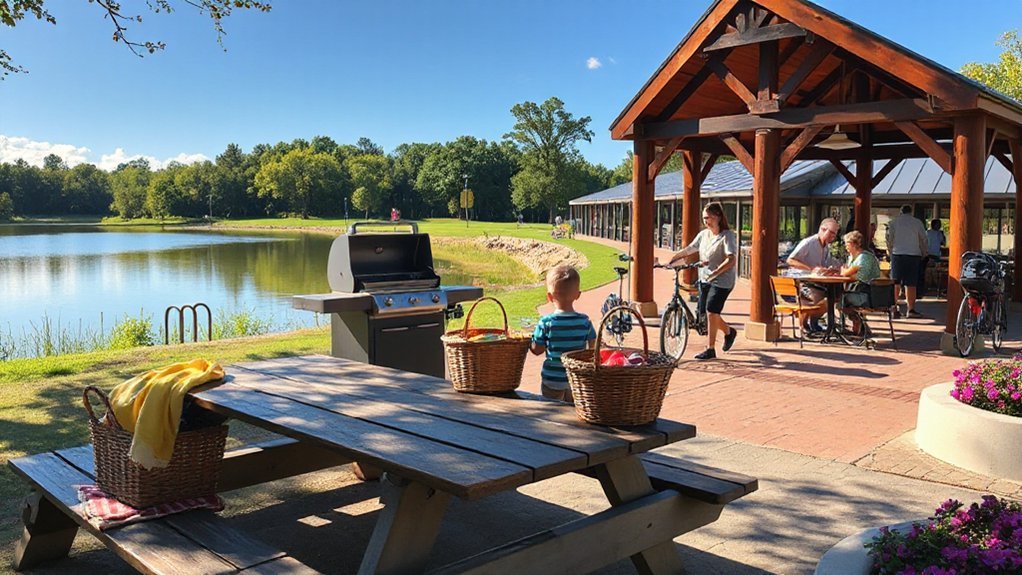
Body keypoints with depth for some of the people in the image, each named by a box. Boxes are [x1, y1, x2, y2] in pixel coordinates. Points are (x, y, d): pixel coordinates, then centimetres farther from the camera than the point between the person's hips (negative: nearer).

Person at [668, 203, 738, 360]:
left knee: (711, 312, -12)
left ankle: (710, 349, -2)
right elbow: (687, 251, 9)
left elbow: (731, 260, -23)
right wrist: (669, 262, -3)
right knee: (705, 312, 9)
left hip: (722, 280, -7)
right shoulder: (703, 234, 9)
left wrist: (715, 272, -37)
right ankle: (729, 331, 36)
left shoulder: (728, 235, -11)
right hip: (704, 279, 7)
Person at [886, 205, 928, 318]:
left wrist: (890, 250, 14)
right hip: (914, 255, 0)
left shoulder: (894, 222, 5)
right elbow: (923, 239, 8)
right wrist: (924, 253, 20)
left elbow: (889, 238, 2)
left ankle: (895, 308, 1)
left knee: (895, 283, 3)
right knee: (911, 284, 1)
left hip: (897, 254, 0)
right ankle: (911, 309, 2)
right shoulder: (917, 223, 6)